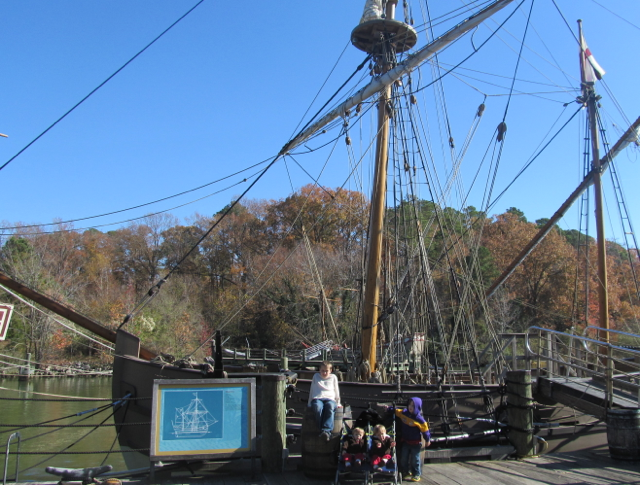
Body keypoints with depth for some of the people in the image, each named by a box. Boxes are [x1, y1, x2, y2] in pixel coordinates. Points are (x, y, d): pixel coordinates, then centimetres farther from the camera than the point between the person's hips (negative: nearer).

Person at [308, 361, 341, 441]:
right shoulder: (316, 377, 24)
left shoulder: (333, 377, 24)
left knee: (330, 407, -39)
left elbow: (336, 391, 27)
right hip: (317, 399, 1)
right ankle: (321, 430, -45)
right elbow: (311, 391, 26)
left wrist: (338, 403, 22)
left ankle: (326, 431, -54)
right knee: (318, 407, -39)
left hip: (330, 399, 0)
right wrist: (309, 404, 20)